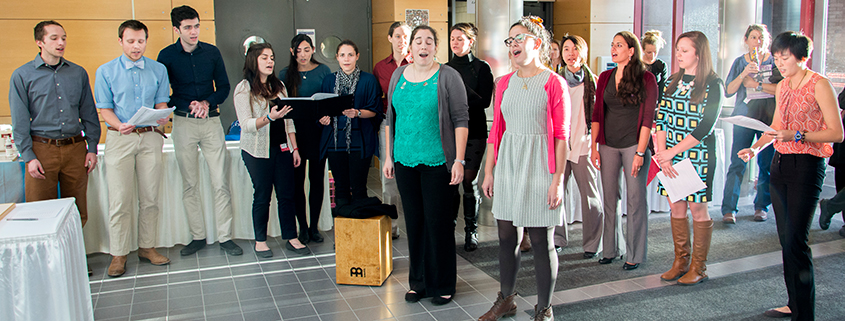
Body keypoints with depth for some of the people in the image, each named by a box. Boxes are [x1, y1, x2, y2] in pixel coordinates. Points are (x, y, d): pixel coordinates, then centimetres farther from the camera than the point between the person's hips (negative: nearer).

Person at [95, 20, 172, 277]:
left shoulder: (158, 70, 9)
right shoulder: (106, 71, 4)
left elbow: (161, 103, 10)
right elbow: (105, 109, 2)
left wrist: (163, 117, -13)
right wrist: (120, 125, -18)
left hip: (150, 137, 2)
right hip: (120, 139, -2)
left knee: (150, 197, 6)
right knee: (120, 200, -3)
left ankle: (147, 247, 18)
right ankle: (118, 254, 6)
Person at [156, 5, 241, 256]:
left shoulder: (212, 52, 6)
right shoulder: (167, 56, 1)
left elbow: (223, 87, 10)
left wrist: (206, 103, -9)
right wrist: (189, 106, -12)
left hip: (211, 121, 1)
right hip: (183, 123, 0)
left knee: (220, 183, -3)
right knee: (189, 184, 4)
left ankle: (225, 237, 4)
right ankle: (197, 236, 14)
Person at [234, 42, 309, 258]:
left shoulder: (279, 85, 13)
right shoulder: (243, 89, -4)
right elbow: (246, 125, -12)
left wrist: (295, 148, 9)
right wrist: (269, 117, -28)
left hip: (282, 148, 5)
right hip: (258, 151, -4)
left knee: (287, 194, 4)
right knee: (262, 196, 2)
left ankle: (291, 238, 13)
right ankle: (260, 241, 16)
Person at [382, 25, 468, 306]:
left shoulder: (448, 77, -4)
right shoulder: (398, 75, 11)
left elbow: (460, 121, -7)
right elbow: (391, 118, 15)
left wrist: (459, 160, -13)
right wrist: (388, 156, 12)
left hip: (436, 162, -4)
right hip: (405, 161, 5)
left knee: (438, 221, 0)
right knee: (414, 221, 11)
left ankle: (442, 285, 15)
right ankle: (418, 281, 25)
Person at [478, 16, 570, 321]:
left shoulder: (554, 83, -4)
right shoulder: (504, 83, 10)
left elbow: (561, 135, -7)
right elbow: (496, 130, 12)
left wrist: (557, 179, -11)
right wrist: (489, 171, 9)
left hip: (538, 167, -5)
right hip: (507, 165, 5)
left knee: (541, 242, 2)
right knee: (506, 236, 12)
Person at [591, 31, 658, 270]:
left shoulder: (646, 79, -3)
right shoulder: (605, 78, 10)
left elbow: (648, 118, -7)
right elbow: (597, 114, 10)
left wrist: (640, 152, -12)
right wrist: (594, 146, 3)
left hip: (634, 144, -4)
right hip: (608, 145, 4)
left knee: (636, 199, 1)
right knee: (609, 198, 8)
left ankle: (635, 254, 11)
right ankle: (610, 249, 20)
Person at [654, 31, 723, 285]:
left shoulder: (712, 85, -6)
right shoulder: (673, 81, 10)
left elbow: (705, 127, -13)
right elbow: (661, 119, 5)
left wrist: (672, 151, -15)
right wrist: (663, 154, -7)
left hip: (698, 155, -5)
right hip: (670, 155, 5)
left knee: (697, 209, 2)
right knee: (676, 208, 9)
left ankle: (698, 267, 14)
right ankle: (680, 262, 21)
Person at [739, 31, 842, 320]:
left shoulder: (819, 85, -8)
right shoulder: (783, 87, 14)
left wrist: (797, 136, -22)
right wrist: (756, 147, 6)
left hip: (807, 166, -7)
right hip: (780, 163, 7)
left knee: (795, 241, -10)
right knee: (785, 238, 11)